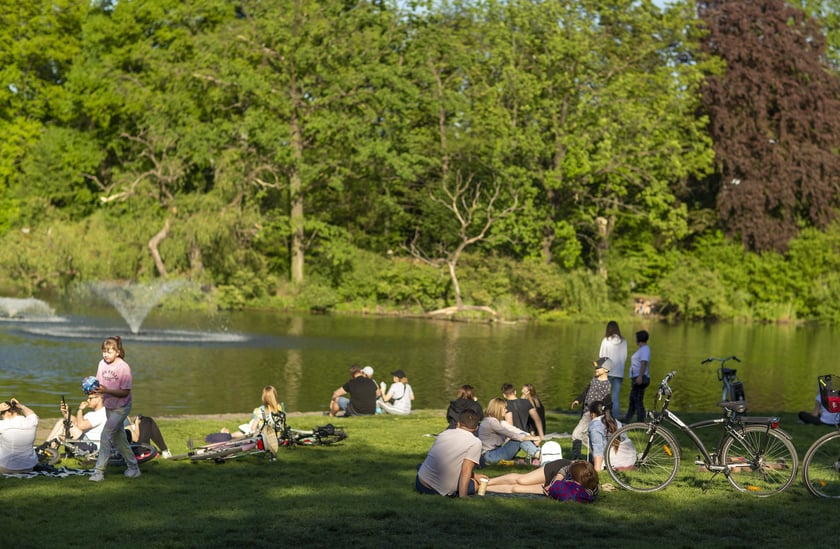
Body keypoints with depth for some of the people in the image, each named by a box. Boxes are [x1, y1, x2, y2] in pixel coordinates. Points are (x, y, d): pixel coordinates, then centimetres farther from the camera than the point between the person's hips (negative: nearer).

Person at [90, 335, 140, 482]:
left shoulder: (124, 367, -20)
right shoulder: (102, 363, -2)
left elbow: (125, 392, -21)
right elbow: (100, 383, 5)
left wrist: (106, 390, -32)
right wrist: (93, 388, -18)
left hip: (121, 407, -7)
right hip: (109, 406, 7)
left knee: (106, 435, -14)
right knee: (118, 438, 15)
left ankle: (99, 471, -12)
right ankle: (133, 467, 29)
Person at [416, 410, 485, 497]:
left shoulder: (445, 433, 12)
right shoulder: (475, 443, -6)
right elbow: (465, 472, -15)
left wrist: (473, 475, 29)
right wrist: (462, 498, -15)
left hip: (420, 484, 4)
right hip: (442, 491, -4)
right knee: (475, 483, 20)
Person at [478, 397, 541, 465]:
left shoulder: (500, 421, 14)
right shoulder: (490, 422, -16)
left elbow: (514, 430, 6)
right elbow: (509, 434, -21)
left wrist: (530, 436, -8)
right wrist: (527, 437, -20)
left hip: (497, 451, 9)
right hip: (489, 456, -9)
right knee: (518, 440, -20)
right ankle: (538, 456, -29)